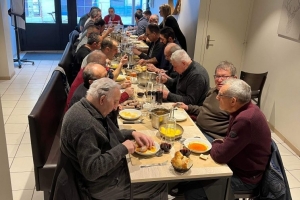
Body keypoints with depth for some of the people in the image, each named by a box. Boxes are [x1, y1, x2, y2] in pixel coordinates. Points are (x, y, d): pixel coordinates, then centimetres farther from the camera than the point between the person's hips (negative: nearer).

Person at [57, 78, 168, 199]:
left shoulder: (88, 108, -2)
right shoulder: (84, 123, -33)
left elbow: (107, 135, 14)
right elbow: (91, 170, -33)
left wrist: (132, 133, 0)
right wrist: (122, 149, -25)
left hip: (110, 165, 9)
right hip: (103, 183, -9)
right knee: (160, 184, 2)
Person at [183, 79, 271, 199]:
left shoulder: (245, 120, -32)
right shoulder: (245, 109, -1)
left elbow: (220, 156, -28)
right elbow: (230, 140, 13)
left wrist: (216, 144, -7)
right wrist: (220, 144, -6)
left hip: (244, 177, -9)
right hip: (239, 166, 9)